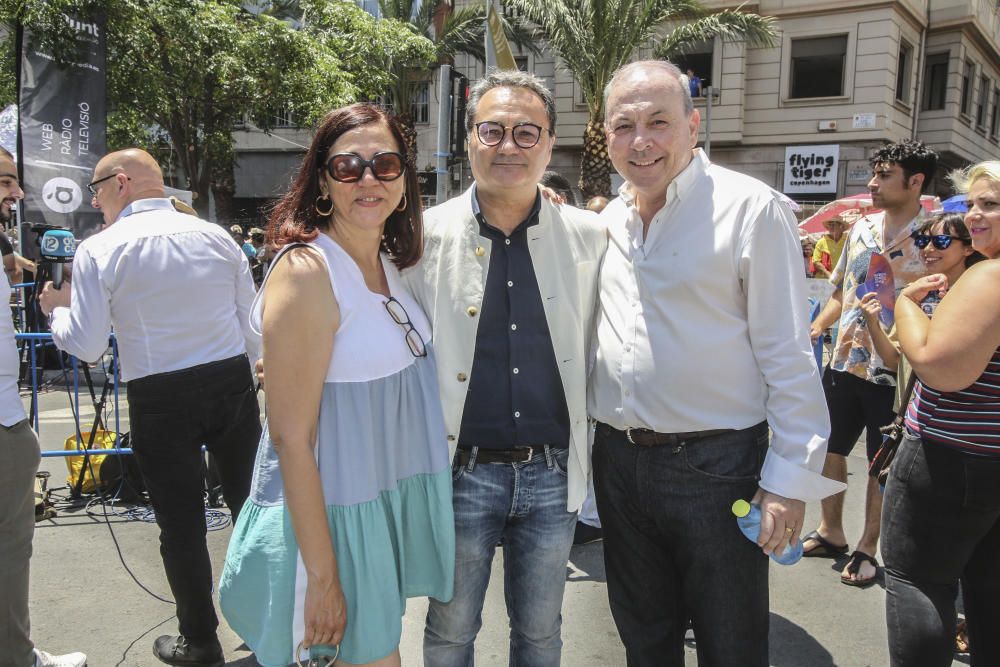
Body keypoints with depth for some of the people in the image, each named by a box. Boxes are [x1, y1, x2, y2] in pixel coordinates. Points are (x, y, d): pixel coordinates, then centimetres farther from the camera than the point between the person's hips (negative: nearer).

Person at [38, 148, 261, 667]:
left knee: (181, 525, 10)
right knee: (250, 504, 15)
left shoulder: (99, 250, -5)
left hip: (160, 399, -3)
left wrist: (55, 309, 15)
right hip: (233, 382, 3)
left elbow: (86, 346, -5)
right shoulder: (217, 236, 4)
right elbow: (252, 328, 6)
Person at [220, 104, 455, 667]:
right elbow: (291, 436, -21)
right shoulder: (307, 270, -21)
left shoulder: (388, 263, 4)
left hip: (392, 501, 8)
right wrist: (323, 577, -19)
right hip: (330, 514, -8)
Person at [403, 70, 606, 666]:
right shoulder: (425, 236, -5)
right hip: (462, 472, -1)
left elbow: (599, 348, 7)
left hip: (553, 475, 2)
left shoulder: (590, 237, 0)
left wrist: (591, 458, 5)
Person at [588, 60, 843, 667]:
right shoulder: (608, 220, 8)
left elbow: (789, 359, -13)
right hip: (618, 462, 6)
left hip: (715, 466, -5)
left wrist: (790, 480, -15)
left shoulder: (752, 209, -11)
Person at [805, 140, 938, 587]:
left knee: (882, 465, 9)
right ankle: (831, 532, 34)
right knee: (829, 449, 15)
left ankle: (867, 548, 25)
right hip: (844, 363, 6)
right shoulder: (862, 227, 6)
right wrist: (815, 328, 2)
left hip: (892, 371, -5)